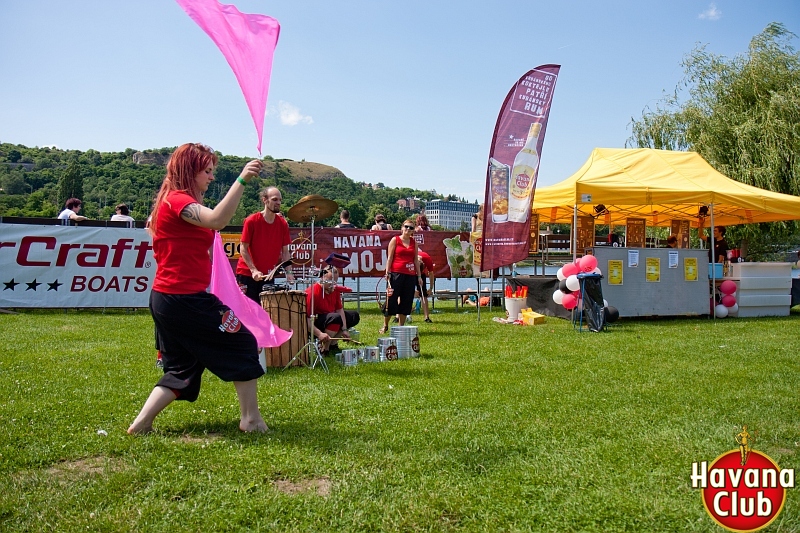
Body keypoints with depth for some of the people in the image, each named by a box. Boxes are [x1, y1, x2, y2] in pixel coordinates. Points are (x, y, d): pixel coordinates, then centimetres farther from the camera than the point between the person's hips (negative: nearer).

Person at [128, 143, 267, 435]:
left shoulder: (171, 201, 18)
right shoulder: (178, 199, -13)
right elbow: (216, 219, -33)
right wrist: (241, 180, -34)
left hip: (165, 299, 10)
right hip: (185, 299, -10)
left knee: (182, 368, 18)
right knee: (244, 345, 3)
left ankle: (141, 423, 12)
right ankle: (251, 419, 9)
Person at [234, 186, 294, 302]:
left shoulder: (283, 224, 2)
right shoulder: (251, 221, -10)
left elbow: (285, 251, 5)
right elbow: (243, 248, -9)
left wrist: (288, 272, -9)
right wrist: (254, 270, -19)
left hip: (268, 275, 4)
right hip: (247, 274, -4)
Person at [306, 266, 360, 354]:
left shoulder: (335, 289, -2)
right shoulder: (313, 292, -27)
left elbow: (340, 309, -1)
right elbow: (306, 320, -31)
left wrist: (344, 329, -13)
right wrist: (319, 334, -41)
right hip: (314, 324, -9)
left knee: (354, 316, 8)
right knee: (336, 317, -35)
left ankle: (331, 343, 4)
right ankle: (324, 349, -19)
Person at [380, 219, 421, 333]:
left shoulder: (414, 242, 13)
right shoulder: (395, 240, 1)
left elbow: (416, 260, 16)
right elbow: (389, 258, -2)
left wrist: (419, 275, 12)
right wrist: (387, 273, -10)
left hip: (410, 275, 4)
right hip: (396, 273, -4)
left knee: (407, 301, 5)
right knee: (391, 299, -3)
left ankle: (401, 326, 15)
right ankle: (385, 326, 11)